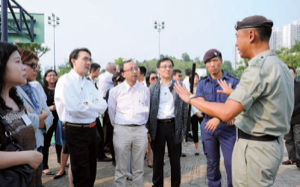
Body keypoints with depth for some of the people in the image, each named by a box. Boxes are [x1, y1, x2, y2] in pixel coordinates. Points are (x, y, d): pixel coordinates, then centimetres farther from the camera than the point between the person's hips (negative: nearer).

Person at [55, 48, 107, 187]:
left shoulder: (89, 84, 12)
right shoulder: (65, 81, -11)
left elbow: (103, 105, 2)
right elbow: (74, 108, -23)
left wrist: (87, 105, -15)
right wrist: (95, 108, -7)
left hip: (91, 129, 7)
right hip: (76, 131, -7)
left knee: (91, 171, 17)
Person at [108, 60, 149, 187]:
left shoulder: (145, 90, 4)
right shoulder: (115, 91, -2)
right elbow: (111, 111, 7)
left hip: (140, 130, 2)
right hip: (121, 131, -2)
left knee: (139, 169, 11)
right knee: (121, 169, 6)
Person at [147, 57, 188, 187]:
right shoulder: (153, 87, 3)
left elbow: (184, 108, 4)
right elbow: (148, 109, 2)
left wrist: (183, 129, -1)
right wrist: (148, 130, -4)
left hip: (174, 125, 0)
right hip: (157, 126, 0)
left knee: (175, 159, 10)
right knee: (157, 159, 10)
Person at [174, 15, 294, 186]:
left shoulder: (259, 67, -21)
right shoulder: (281, 66, 9)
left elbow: (226, 113, -27)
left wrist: (191, 98, -15)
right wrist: (234, 93, 31)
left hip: (254, 148, -9)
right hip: (273, 144, 10)